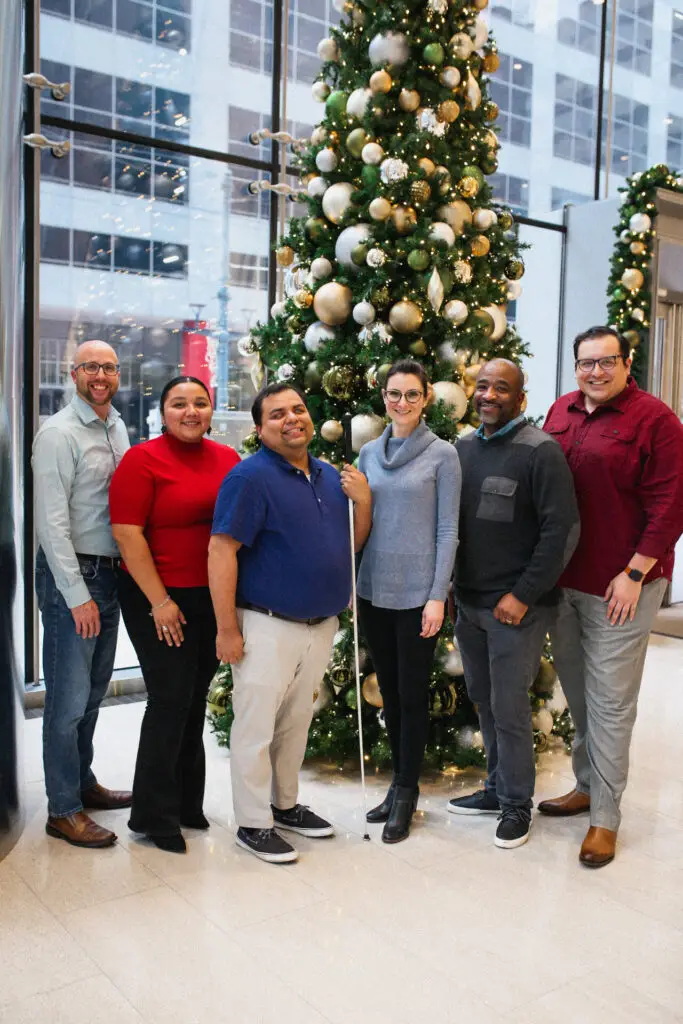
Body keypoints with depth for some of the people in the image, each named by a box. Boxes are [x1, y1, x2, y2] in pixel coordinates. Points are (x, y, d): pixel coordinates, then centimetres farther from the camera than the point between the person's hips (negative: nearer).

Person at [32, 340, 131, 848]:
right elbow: (52, 521, -17)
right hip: (72, 576, -7)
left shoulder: (118, 429, 12)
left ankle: (82, 782, 33)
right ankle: (63, 810, 11)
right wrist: (78, 594, -18)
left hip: (110, 573, 8)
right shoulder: (59, 433, -12)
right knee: (69, 697, -1)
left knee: (94, 690, 17)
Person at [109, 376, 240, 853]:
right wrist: (159, 601, -16)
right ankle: (155, 814, 15)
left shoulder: (229, 459, 6)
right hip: (160, 600, -5)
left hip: (214, 599, 5)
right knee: (171, 699, -2)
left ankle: (187, 803, 30)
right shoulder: (143, 460, -9)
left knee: (195, 700, 14)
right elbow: (128, 533, -14)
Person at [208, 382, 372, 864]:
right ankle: (254, 824, 18)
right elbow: (221, 552, -18)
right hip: (267, 626, -7)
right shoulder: (251, 477, -13)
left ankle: (286, 805, 36)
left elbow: (351, 545, 16)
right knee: (256, 726, 2)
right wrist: (227, 629, -20)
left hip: (322, 625, 7)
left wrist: (363, 501, -3)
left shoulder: (329, 475, 10)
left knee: (297, 723, 20)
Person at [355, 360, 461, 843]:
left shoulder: (442, 454, -5)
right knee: (389, 690, 14)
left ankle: (407, 793, 19)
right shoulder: (369, 453, 8)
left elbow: (447, 531, -7)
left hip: (417, 592, -5)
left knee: (412, 693, 5)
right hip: (373, 589, 5)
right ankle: (398, 782, 29)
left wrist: (438, 596, -12)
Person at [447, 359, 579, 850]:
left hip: (517, 607, -6)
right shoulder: (463, 447, 8)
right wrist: (452, 588, 7)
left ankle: (517, 804, 20)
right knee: (484, 701, 17)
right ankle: (497, 788, 34)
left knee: (510, 709, 1)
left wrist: (522, 596, -16)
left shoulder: (540, 451, -12)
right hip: (469, 602, 6)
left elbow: (562, 530, -16)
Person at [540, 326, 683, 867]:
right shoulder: (562, 411, 9)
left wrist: (634, 573, -16)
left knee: (610, 702, 1)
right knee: (577, 693, 17)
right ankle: (587, 785, 35)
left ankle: (605, 817, 14)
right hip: (562, 579, 6)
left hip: (619, 586, -6)